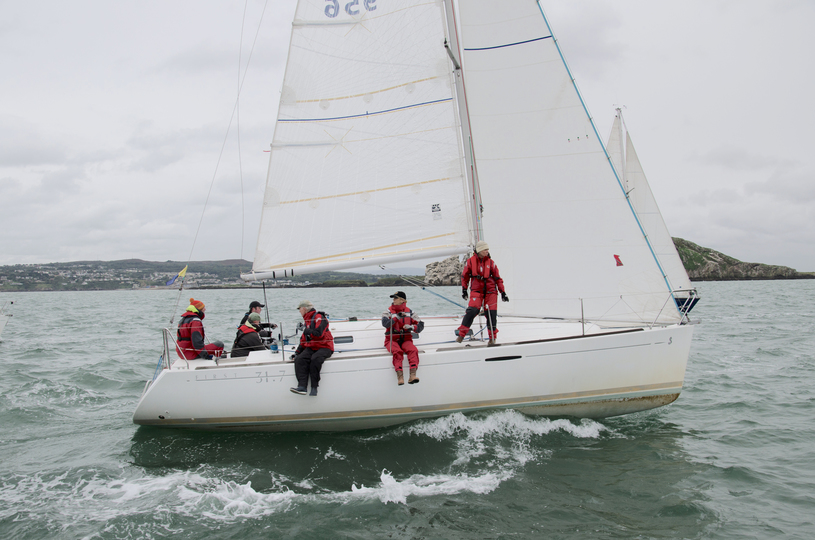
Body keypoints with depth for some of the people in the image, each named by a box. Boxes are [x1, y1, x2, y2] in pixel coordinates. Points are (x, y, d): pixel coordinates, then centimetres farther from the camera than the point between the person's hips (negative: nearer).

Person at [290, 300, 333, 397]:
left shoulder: (319, 317, -6)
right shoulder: (307, 320, 24)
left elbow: (318, 333, -21)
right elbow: (304, 339, 29)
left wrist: (308, 331, -5)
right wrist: (298, 351, 18)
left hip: (324, 347, -8)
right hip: (311, 347, 8)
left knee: (315, 359, -36)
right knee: (299, 360, -21)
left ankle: (314, 387, -27)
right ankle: (302, 386, -32)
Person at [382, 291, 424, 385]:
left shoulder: (409, 312, 10)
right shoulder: (389, 312, 7)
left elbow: (421, 325, 5)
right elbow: (385, 323, -14)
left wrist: (411, 327, -14)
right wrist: (397, 317, -20)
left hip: (405, 339, 1)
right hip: (392, 339, -1)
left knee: (413, 350, -30)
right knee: (397, 352, -33)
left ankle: (412, 375, -41)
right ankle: (400, 377, -42)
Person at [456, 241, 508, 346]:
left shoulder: (490, 262, 4)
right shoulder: (470, 261, 1)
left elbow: (497, 278, 10)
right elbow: (465, 276, 12)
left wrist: (503, 292, 7)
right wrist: (464, 289, 7)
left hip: (490, 290, 2)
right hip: (476, 290, -2)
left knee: (491, 313, -5)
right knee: (472, 310, -19)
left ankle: (492, 337, 8)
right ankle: (461, 334, -8)